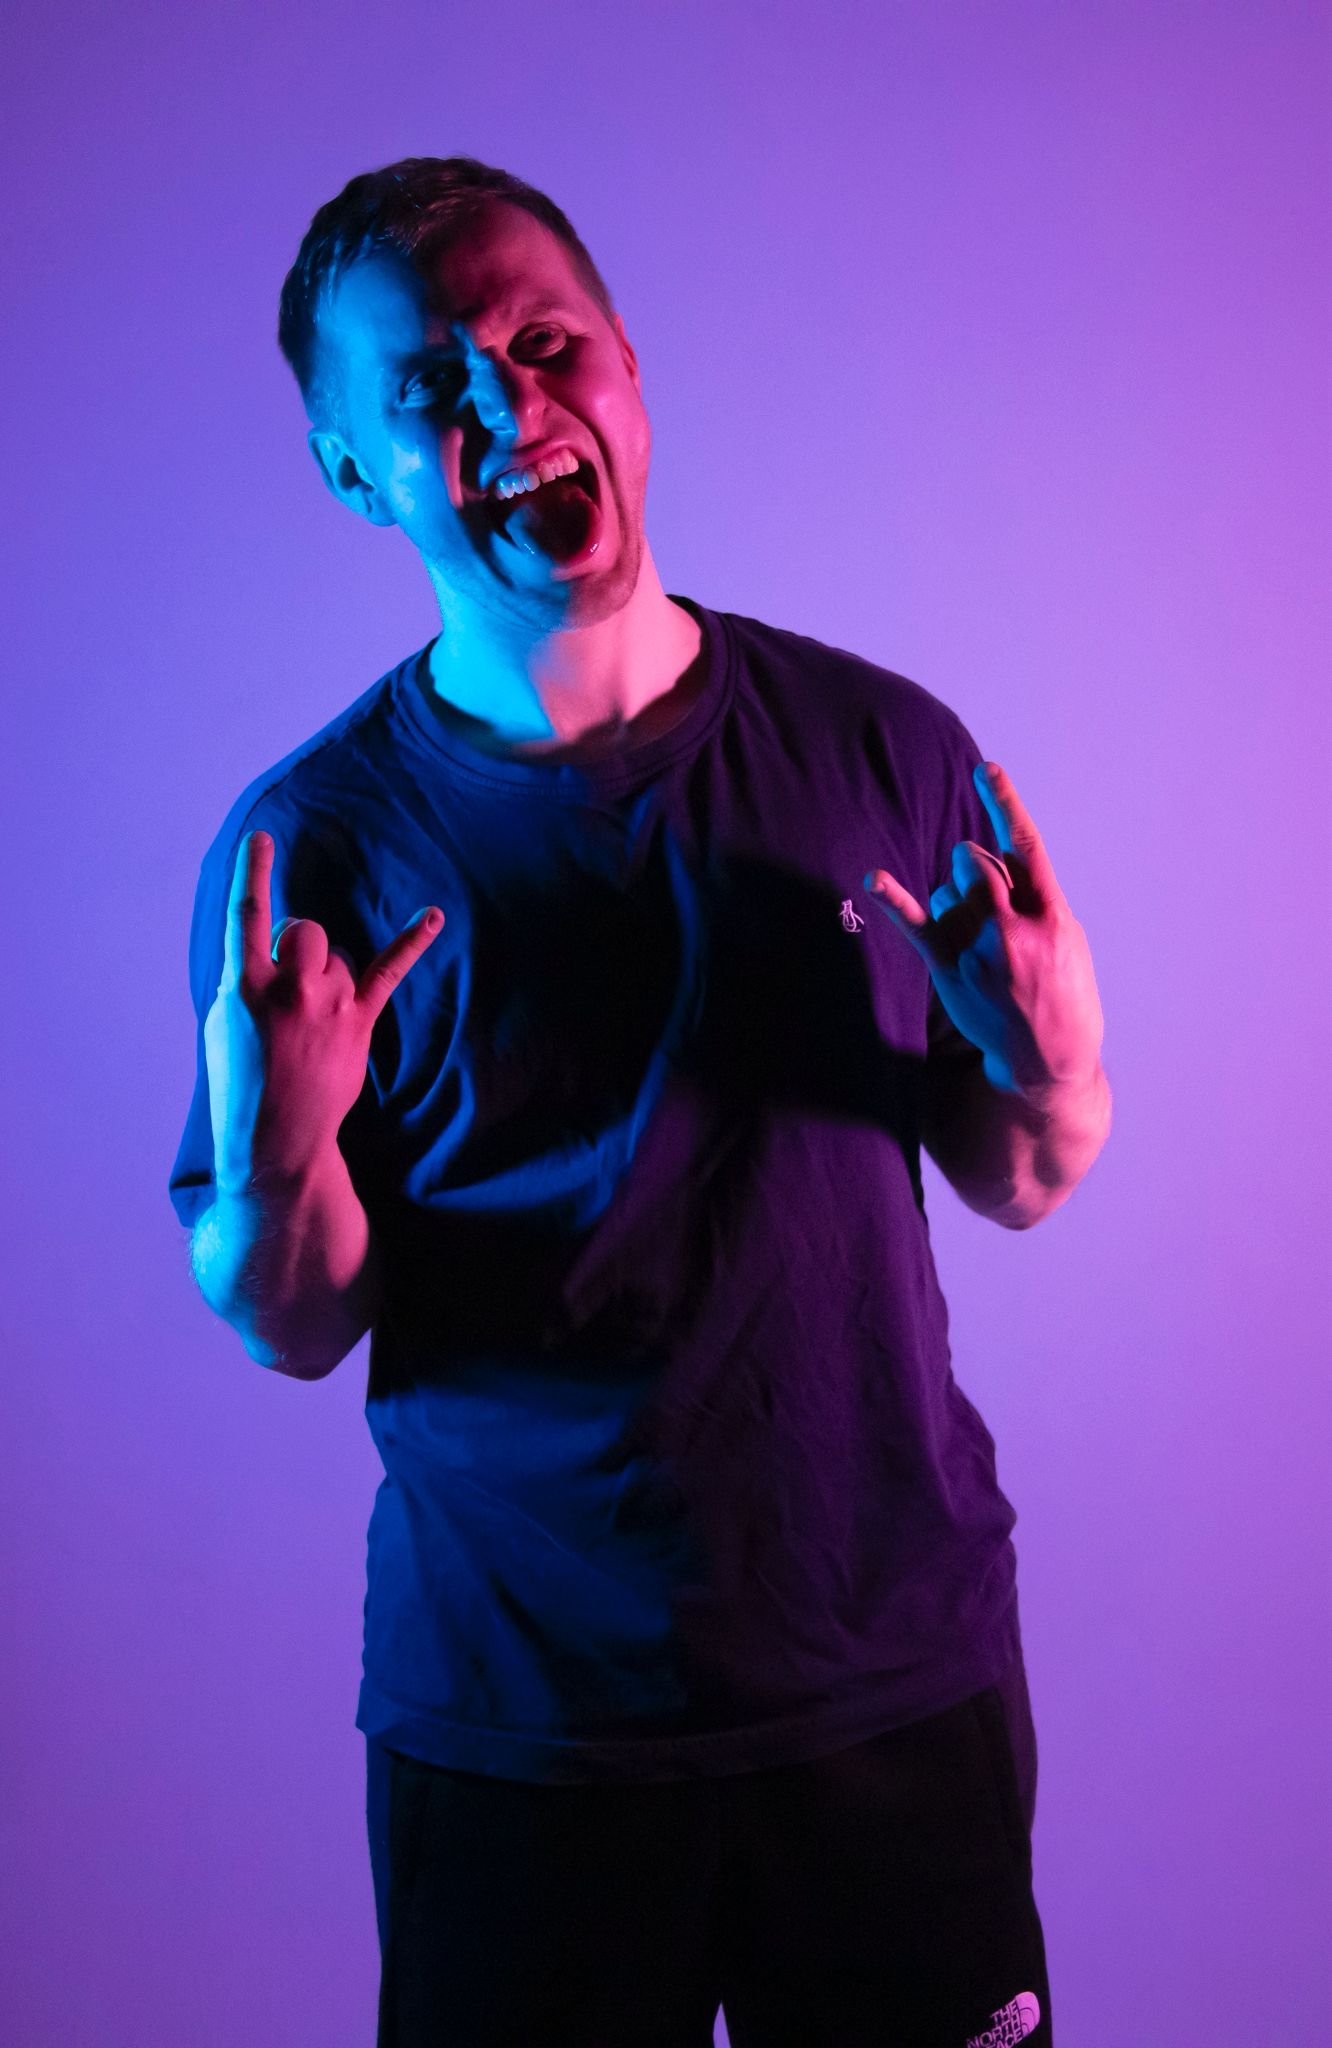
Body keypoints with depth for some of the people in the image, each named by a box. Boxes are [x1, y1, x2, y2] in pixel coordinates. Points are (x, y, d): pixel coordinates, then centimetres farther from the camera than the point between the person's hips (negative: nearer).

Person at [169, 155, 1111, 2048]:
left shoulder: (882, 747, -5)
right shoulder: (315, 844, -10)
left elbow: (1019, 1189, 2)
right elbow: (297, 1330, -5)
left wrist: (1048, 1068, -19)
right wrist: (278, 1155, -25)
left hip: (902, 1661, 2)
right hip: (519, 1714, -1)